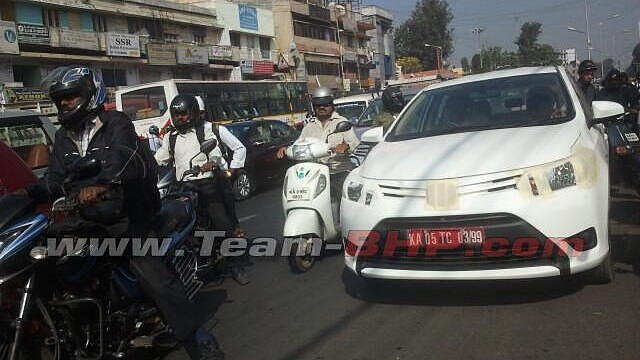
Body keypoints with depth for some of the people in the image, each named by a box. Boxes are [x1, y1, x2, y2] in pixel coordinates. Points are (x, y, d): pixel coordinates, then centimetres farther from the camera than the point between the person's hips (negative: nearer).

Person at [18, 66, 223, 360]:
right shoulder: (63, 137, 18)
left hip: (125, 216, -7)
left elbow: (121, 157, -24)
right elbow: (56, 180, 14)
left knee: (150, 273, -20)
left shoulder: (116, 124, -4)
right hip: (86, 218, 7)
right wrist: (30, 193, -7)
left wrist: (100, 185, -44)